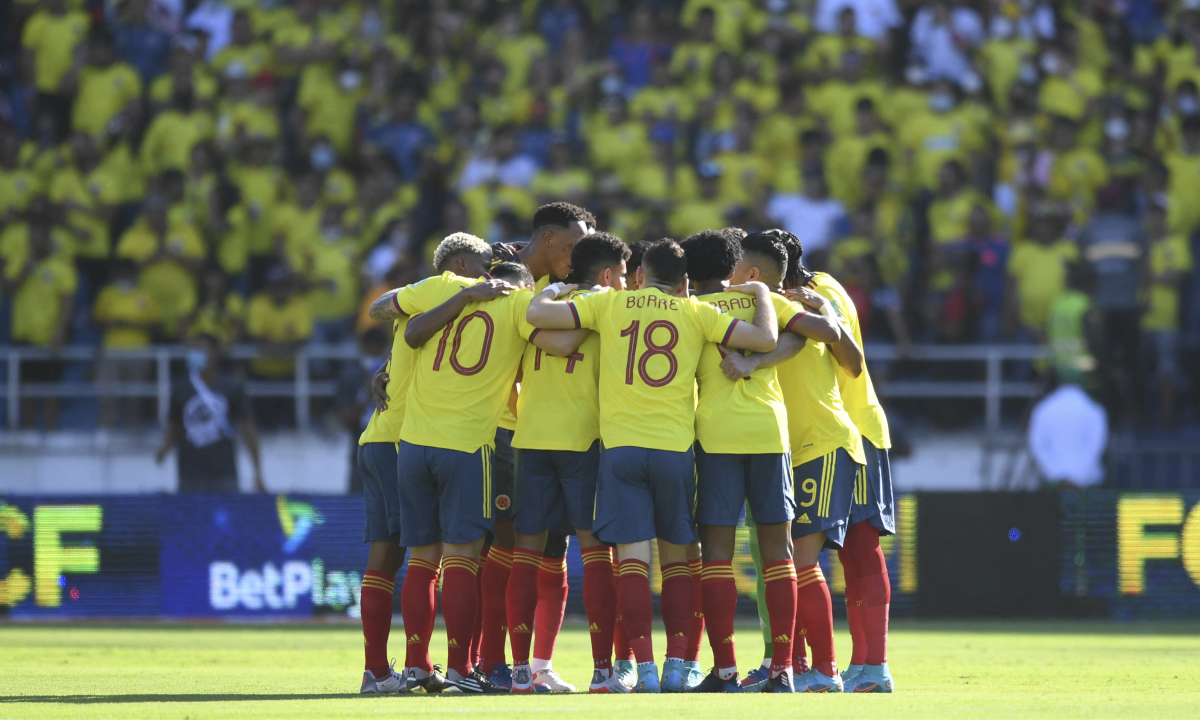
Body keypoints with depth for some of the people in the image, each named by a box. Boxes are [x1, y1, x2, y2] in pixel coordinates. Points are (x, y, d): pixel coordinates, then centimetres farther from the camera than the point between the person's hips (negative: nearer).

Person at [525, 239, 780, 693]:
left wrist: (551, 291, 26)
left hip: (621, 446, 0)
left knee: (632, 556, -3)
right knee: (675, 555, 11)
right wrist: (762, 295, 20)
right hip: (675, 447, 0)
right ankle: (676, 664, 5)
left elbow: (537, 315, 4)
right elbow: (765, 339, 1)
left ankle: (645, 668, -12)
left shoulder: (609, 305, 7)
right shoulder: (697, 314, 6)